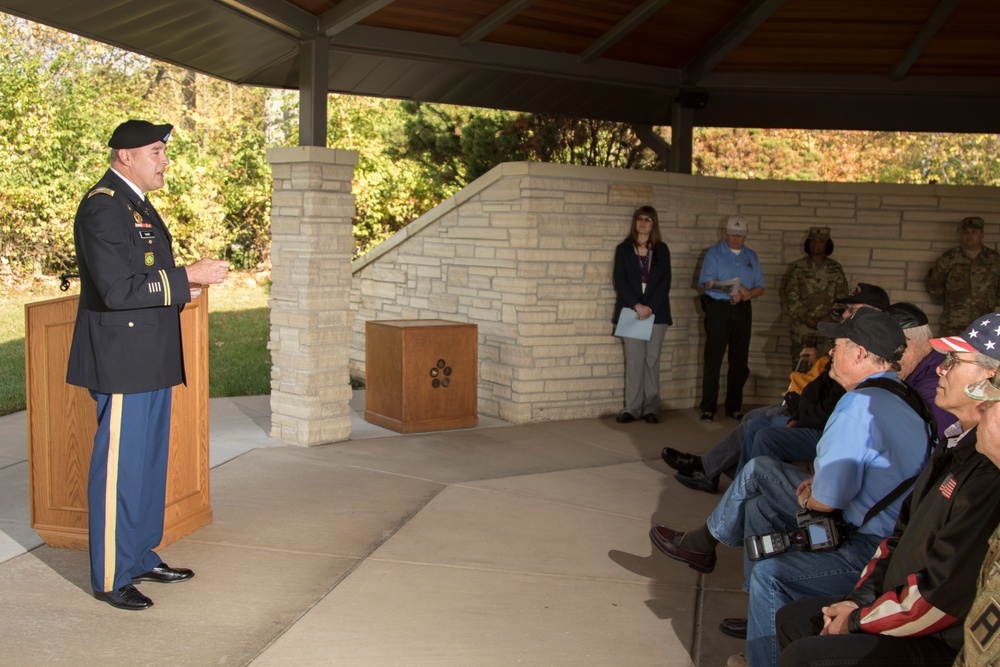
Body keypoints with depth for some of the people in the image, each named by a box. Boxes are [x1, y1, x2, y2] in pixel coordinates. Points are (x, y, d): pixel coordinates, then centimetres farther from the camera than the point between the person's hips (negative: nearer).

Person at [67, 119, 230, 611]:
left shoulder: (135, 203, 17)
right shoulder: (102, 207, -15)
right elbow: (117, 289, -24)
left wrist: (183, 289, 8)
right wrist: (188, 277, -20)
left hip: (150, 360, 10)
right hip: (122, 361, -10)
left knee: (150, 462, 17)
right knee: (119, 467, -2)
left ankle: (141, 558, 29)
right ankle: (110, 579, 10)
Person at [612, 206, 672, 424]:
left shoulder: (661, 250, 9)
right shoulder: (623, 249, 7)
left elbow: (665, 281, 2)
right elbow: (619, 281, 0)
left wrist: (650, 307, -10)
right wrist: (636, 305, -12)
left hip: (656, 312, 1)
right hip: (631, 310, -1)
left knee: (652, 360, 1)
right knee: (634, 360, -4)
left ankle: (651, 408, 5)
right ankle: (632, 408, -1)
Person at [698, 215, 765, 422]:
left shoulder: (751, 256, 15)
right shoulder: (714, 253, 3)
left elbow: (760, 287, 11)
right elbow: (707, 281, -9)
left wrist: (748, 293, -12)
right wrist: (731, 290, -24)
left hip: (743, 310, 4)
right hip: (718, 308, -4)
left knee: (740, 361, 5)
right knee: (713, 359, -6)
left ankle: (734, 407, 14)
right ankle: (708, 407, -2)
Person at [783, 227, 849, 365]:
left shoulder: (836, 269, 8)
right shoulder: (797, 267, 4)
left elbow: (842, 297, 5)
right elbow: (791, 296, -2)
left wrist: (831, 318, -9)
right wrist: (805, 317, -12)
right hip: (801, 329, -1)